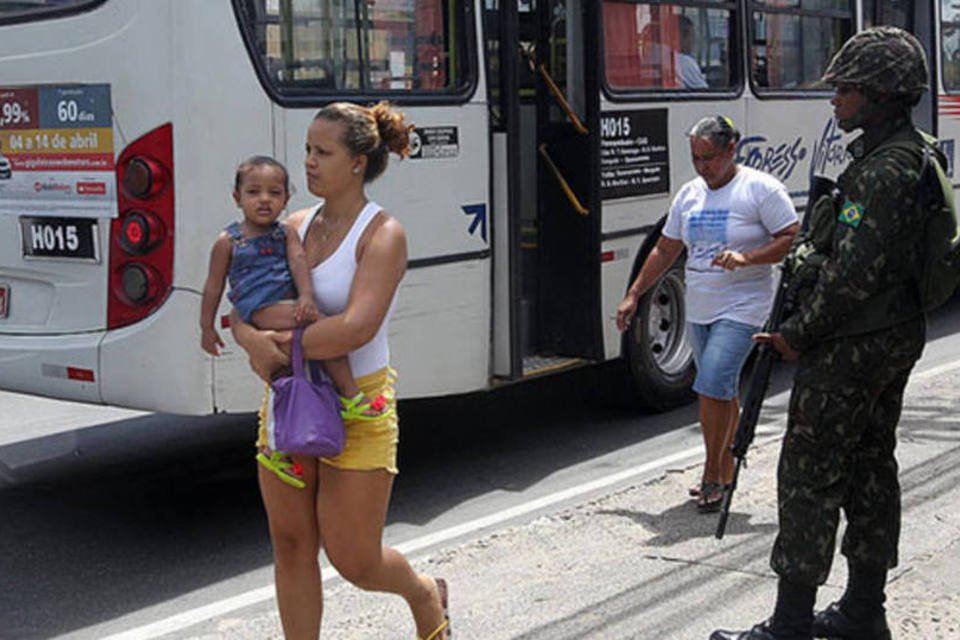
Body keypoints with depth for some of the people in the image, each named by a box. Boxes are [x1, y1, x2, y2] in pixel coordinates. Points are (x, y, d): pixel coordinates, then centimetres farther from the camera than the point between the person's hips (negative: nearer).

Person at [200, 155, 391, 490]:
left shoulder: (286, 233, 15)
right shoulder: (228, 241, 6)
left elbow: (298, 261, -2)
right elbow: (214, 286, 9)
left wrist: (306, 296, -20)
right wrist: (207, 327, 9)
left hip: (289, 306, 5)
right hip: (262, 310, -5)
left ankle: (276, 450, 22)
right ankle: (350, 398, -20)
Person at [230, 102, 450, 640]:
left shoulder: (382, 234, -13)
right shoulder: (296, 226, 6)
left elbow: (356, 327, -26)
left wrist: (281, 346, -20)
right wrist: (251, 337, -18)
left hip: (357, 408, -6)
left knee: (353, 560, 4)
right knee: (292, 547, 7)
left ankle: (426, 595, 35)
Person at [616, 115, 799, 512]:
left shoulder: (761, 188, -7)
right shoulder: (689, 194, 11)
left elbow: (792, 238, -9)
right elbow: (665, 250, 17)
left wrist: (746, 259, -21)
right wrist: (633, 295, 14)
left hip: (742, 309, -6)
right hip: (699, 311, 6)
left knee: (713, 387, -16)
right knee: (723, 393, 13)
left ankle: (712, 476, -4)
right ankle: (724, 475, 21)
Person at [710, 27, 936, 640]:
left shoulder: (883, 171, -21)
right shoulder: (914, 155, 12)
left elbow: (856, 273, -25)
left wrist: (797, 334, -16)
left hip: (851, 348, -10)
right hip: (897, 337, 11)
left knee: (809, 475, -5)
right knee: (871, 467, 15)